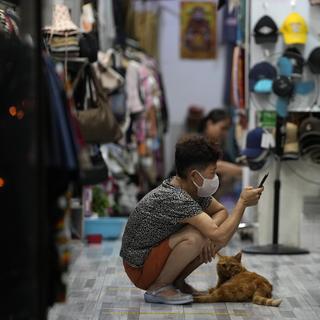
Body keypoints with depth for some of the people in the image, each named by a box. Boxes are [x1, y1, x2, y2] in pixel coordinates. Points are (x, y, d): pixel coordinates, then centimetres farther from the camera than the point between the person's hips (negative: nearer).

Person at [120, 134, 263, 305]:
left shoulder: (194, 189, -3)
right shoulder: (175, 198, -30)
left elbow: (221, 211, 11)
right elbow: (220, 237, -33)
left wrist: (210, 234, -11)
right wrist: (243, 202, -21)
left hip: (157, 252, 9)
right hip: (140, 269, -9)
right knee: (195, 237, -32)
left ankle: (177, 282, 7)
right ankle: (157, 289, -13)